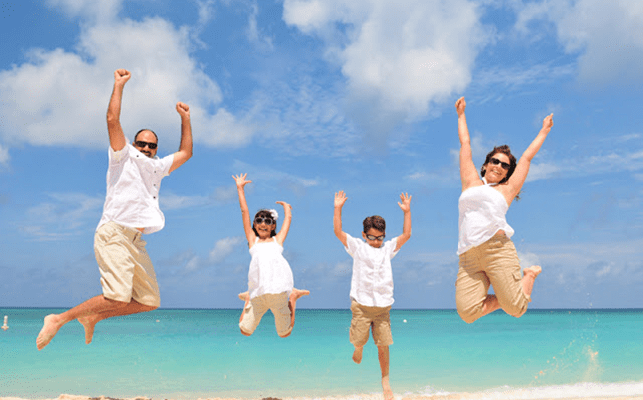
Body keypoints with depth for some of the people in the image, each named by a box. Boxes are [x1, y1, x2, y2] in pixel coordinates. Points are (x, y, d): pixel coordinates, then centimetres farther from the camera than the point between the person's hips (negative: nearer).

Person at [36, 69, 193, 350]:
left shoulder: (158, 167, 25)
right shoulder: (124, 156, 7)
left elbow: (185, 153, 32)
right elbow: (112, 120, -6)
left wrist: (185, 119, 29)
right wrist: (119, 86, -1)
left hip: (136, 240, 8)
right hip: (114, 233, -8)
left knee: (150, 301, 3)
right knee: (118, 297, -22)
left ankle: (93, 317, 15)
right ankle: (58, 320, -8)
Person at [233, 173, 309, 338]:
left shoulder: (277, 240, 20)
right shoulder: (253, 240, 19)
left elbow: (288, 217, 27)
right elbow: (244, 212, 20)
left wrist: (285, 206, 46)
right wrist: (240, 188, 23)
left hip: (278, 289, 0)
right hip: (258, 292, 0)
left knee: (284, 333, 8)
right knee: (245, 330, 9)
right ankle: (248, 300, 32)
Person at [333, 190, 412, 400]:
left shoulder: (388, 248, 13)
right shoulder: (357, 247, 7)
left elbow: (406, 235, 10)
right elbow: (338, 232, 0)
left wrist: (406, 211, 5)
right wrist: (338, 208, -5)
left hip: (383, 306, 2)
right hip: (361, 304, -1)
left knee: (383, 345, 1)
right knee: (359, 340, 0)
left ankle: (385, 380, 16)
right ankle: (358, 349, 38)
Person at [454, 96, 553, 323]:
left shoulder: (506, 191, 18)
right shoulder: (471, 183, 23)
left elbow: (527, 157, 27)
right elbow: (465, 146, 31)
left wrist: (544, 131, 37)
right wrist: (461, 115, 40)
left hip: (497, 248, -2)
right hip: (468, 259, 2)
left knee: (515, 309, -10)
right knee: (468, 313, -16)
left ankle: (530, 275, 24)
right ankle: (503, 297, 15)